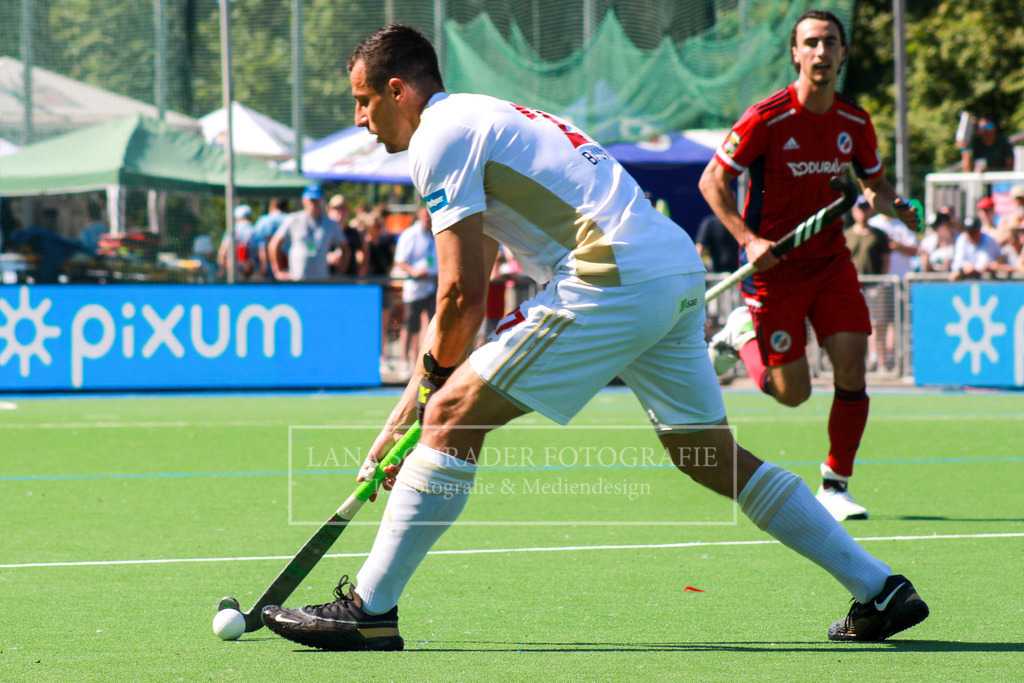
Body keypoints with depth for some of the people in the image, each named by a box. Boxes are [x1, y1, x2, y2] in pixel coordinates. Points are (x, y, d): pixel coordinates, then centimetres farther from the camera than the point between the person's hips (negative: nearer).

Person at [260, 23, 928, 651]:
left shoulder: (440, 138, -1)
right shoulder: (482, 122, 29)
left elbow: (464, 297, -8)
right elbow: (468, 296, 30)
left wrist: (432, 383, 10)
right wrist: (401, 420, 28)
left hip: (615, 278, -10)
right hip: (681, 271, 10)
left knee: (454, 415, -6)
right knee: (710, 454, 17)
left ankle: (370, 609, -7)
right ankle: (879, 587, 16)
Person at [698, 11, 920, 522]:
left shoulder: (855, 123, 0)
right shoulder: (766, 119, -16)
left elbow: (873, 183, 17)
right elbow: (712, 181, -10)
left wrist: (892, 206, -7)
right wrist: (748, 239, -21)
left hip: (831, 260, 4)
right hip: (774, 265, -4)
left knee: (851, 367, -11)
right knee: (792, 392, -3)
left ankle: (835, 485, 3)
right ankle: (742, 335, 28)